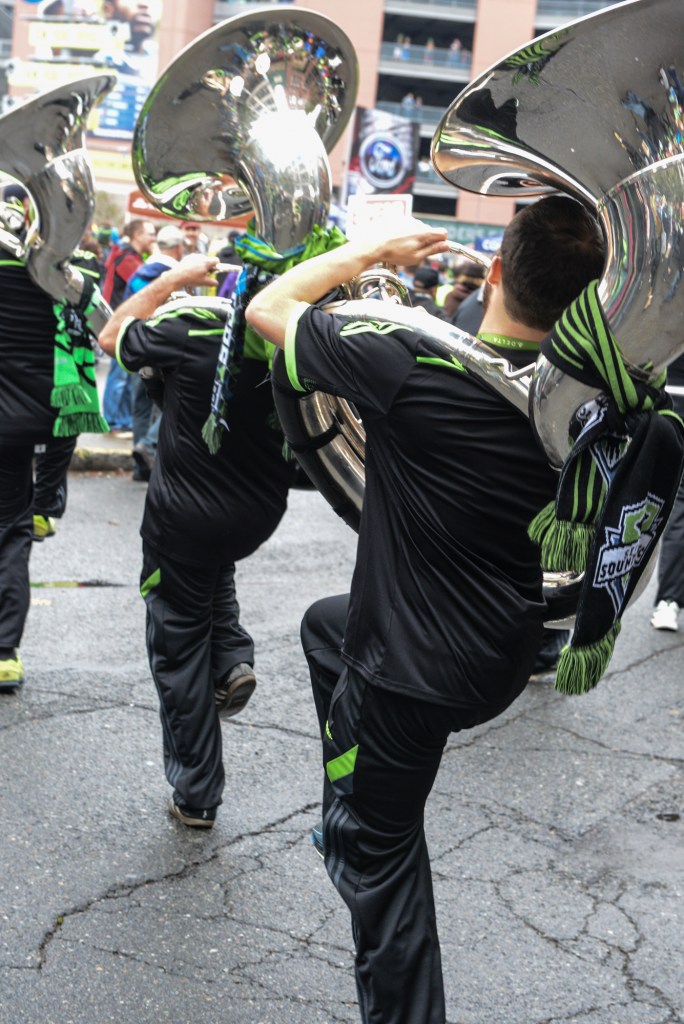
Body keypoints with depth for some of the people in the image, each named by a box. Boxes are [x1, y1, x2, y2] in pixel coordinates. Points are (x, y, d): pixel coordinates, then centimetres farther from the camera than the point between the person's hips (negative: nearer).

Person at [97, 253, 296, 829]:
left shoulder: (193, 329, -20)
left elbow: (112, 337, -1)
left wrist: (173, 279, 3)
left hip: (183, 516, -4)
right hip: (258, 516, 4)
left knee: (180, 646, 10)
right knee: (214, 566, 37)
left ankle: (197, 794, 16)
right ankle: (233, 658, 14)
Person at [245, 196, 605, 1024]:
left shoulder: (412, 363, -26)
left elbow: (266, 308, -12)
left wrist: (373, 251, -1)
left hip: (407, 674, -6)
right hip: (505, 659, 6)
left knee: (377, 849, 14)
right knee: (325, 624, 32)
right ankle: (348, 817, 37)